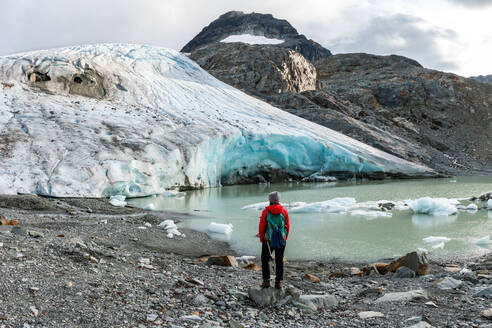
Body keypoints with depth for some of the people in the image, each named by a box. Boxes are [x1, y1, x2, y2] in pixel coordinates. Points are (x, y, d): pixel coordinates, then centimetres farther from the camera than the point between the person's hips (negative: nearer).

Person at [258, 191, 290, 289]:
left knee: (265, 260, 12)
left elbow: (262, 227, -5)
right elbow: (287, 227, 3)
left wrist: (262, 240, 7)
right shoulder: (284, 211, -1)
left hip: (268, 240, -2)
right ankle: (278, 282, 10)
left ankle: (266, 281, 8)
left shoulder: (266, 212, -8)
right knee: (279, 261, 11)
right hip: (281, 240, 2)